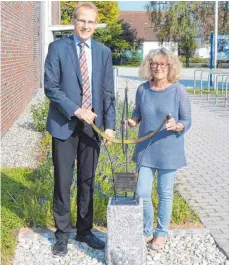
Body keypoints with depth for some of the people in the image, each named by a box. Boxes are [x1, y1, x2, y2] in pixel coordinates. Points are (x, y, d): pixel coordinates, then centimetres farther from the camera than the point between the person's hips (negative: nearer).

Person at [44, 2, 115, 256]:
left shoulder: (103, 52, 6)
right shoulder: (58, 47, -3)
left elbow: (107, 92, 6)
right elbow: (50, 87, -9)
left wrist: (109, 124, -2)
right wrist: (76, 111, -16)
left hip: (92, 124, 3)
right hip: (64, 124, -3)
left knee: (87, 180, 12)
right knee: (62, 181, 4)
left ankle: (84, 230, 27)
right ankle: (62, 234, 19)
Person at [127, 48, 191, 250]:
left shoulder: (179, 91, -9)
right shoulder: (142, 90, 0)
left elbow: (187, 121, -6)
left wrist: (176, 126, -27)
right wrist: (133, 120, -7)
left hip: (169, 151, -2)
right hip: (146, 150, 3)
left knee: (165, 193, 10)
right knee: (142, 193, 3)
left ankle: (162, 233, 30)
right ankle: (146, 231, 26)